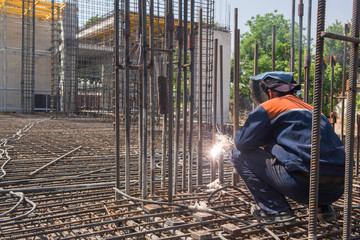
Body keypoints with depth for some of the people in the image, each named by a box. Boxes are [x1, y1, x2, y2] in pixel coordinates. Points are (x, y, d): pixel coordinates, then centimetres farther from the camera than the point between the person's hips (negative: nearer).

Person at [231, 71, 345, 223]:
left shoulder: (270, 106, 2)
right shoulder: (308, 108, 24)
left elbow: (242, 143, -2)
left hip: (305, 185, -8)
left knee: (239, 155, 6)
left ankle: (274, 210, 2)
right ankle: (322, 207, 22)